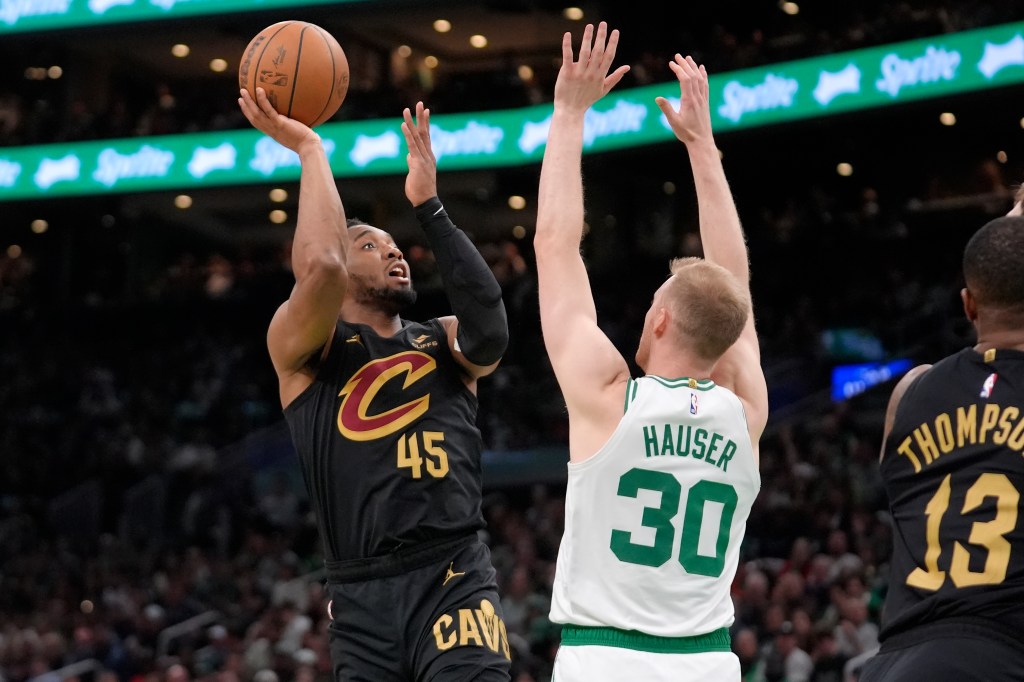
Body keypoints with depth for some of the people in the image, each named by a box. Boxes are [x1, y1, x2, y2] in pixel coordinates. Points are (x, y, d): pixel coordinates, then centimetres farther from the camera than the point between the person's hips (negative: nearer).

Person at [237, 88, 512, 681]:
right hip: (362, 596, -1)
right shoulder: (301, 344, 7)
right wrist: (310, 148, -3)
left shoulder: (444, 343, 17)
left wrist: (429, 206, -4)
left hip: (457, 581, 1)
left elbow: (489, 333, -7)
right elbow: (321, 267, -15)